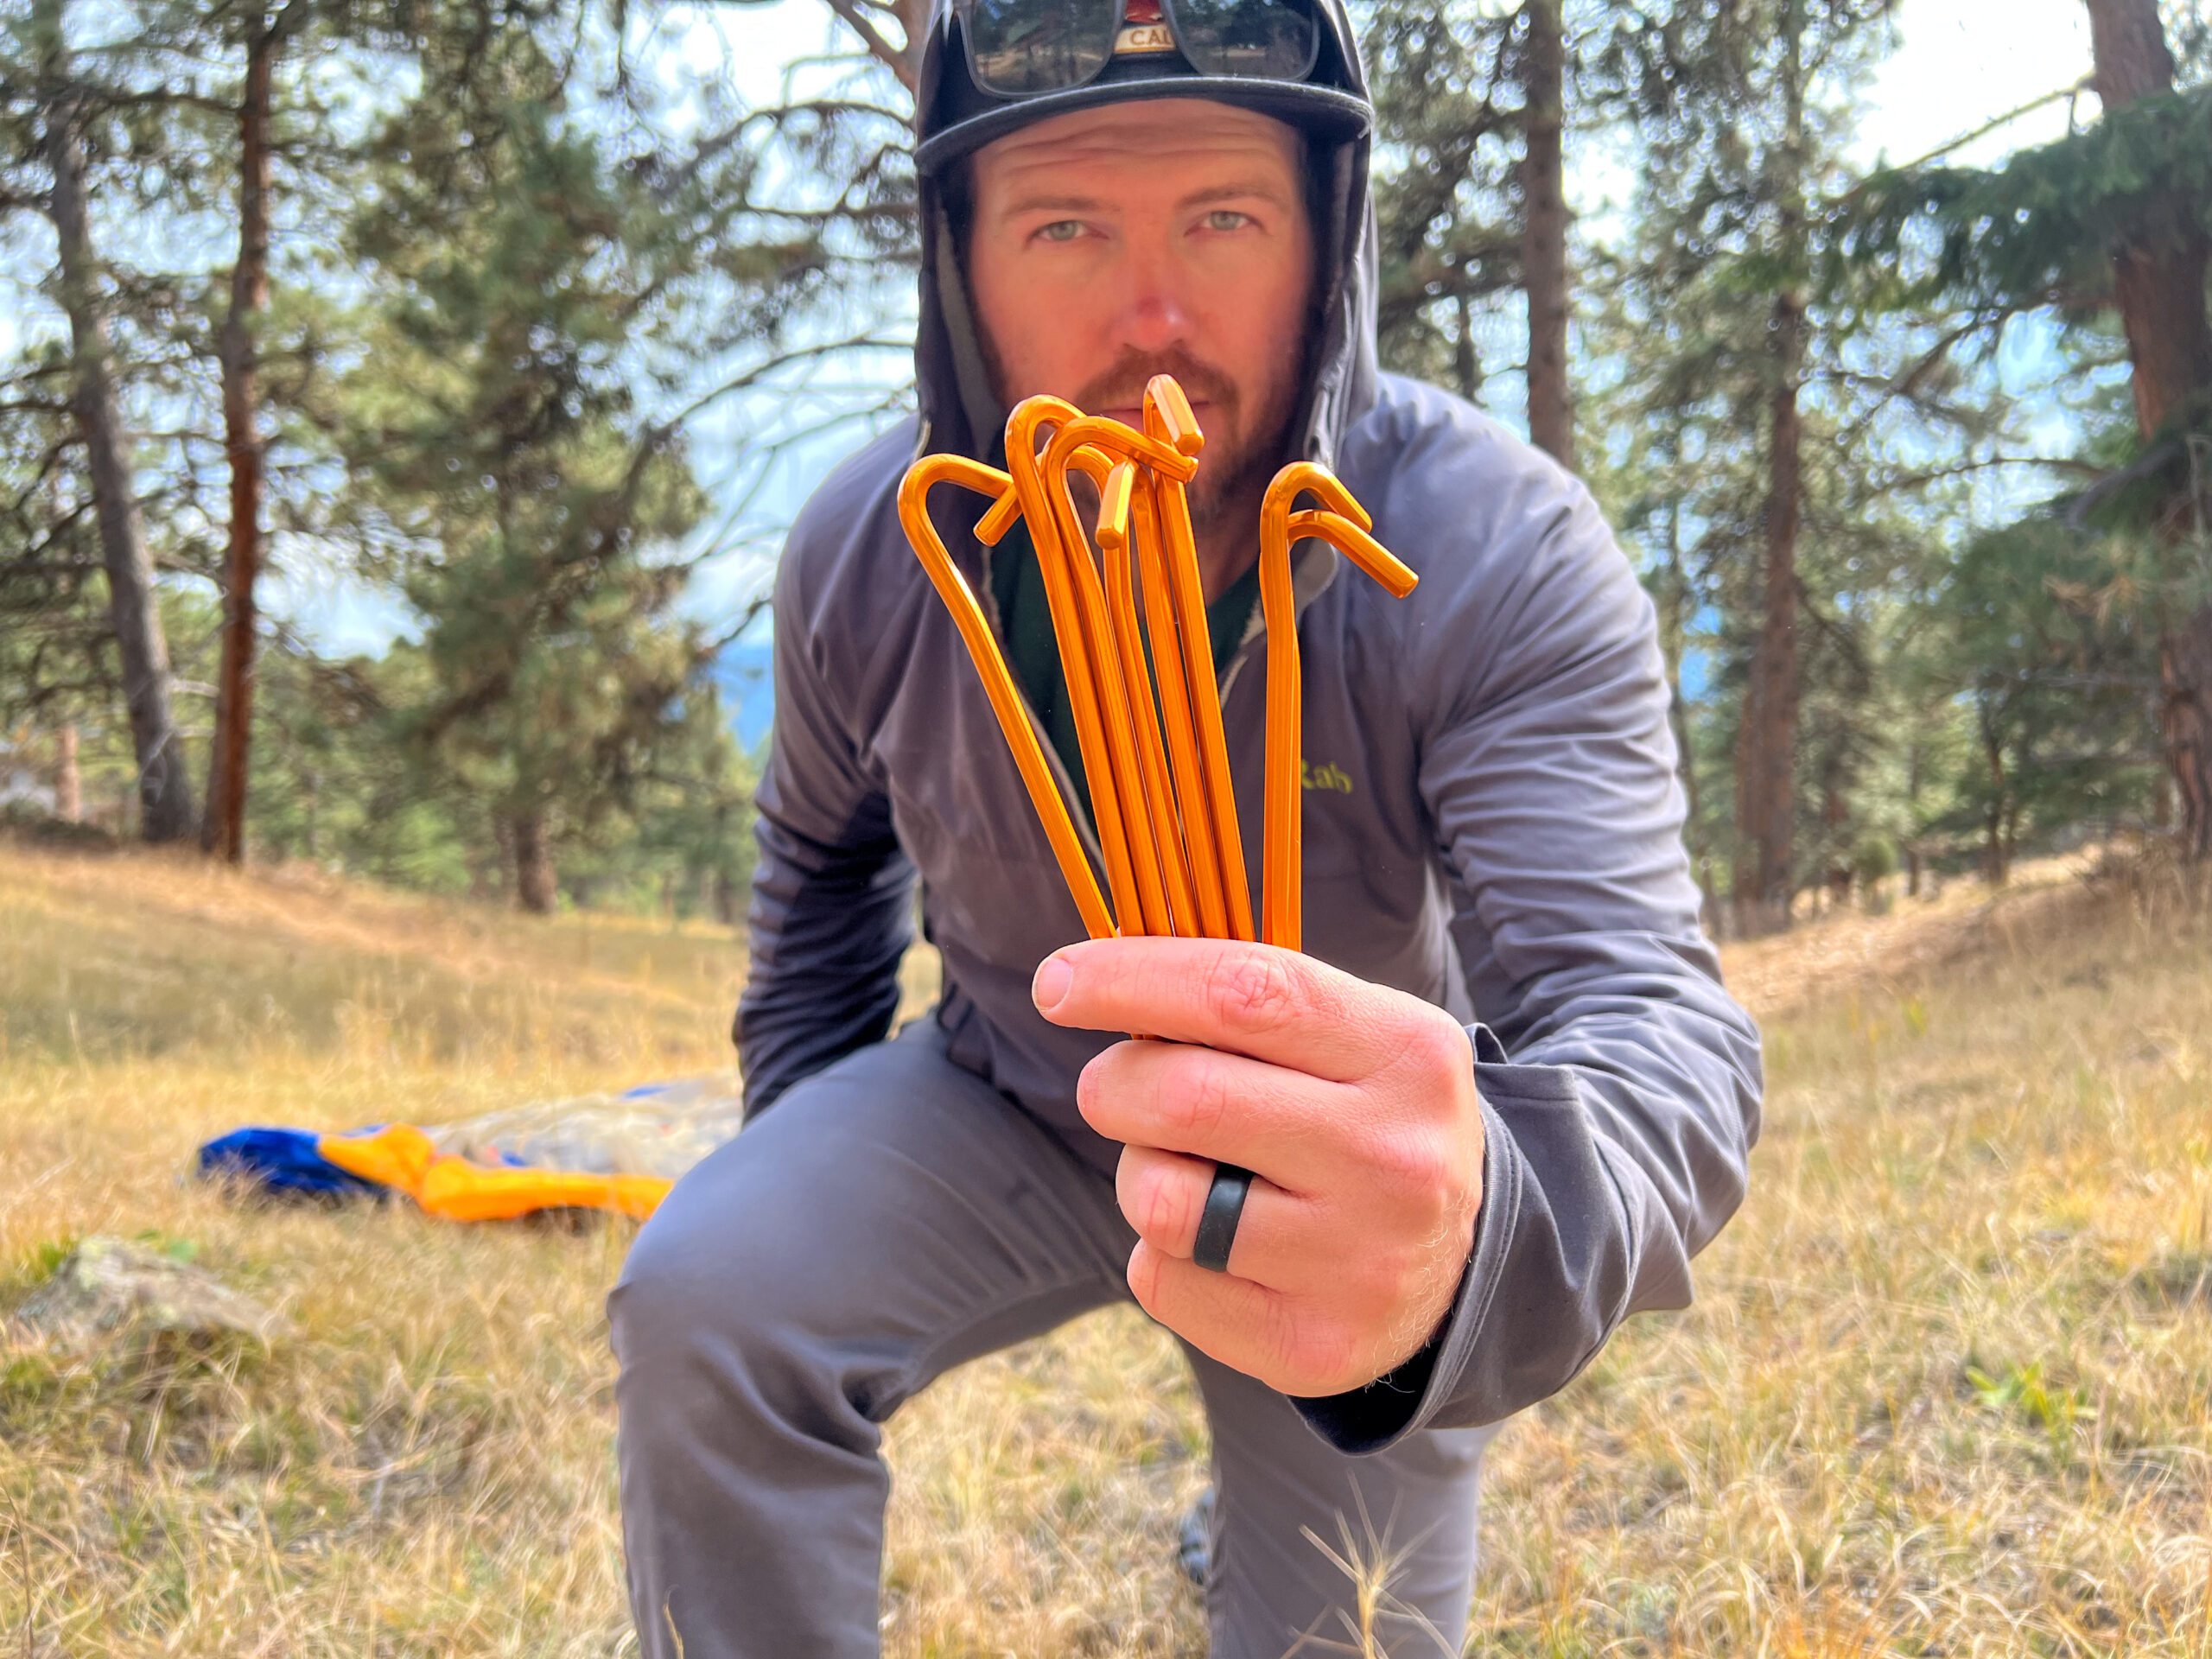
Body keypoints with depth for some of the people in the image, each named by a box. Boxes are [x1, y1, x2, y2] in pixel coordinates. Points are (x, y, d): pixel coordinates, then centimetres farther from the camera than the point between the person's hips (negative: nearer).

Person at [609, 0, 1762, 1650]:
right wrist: (801, 1163, 3)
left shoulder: (1502, 559, -30)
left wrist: (1472, 1227, -65)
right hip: (1000, 1107, 2)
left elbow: (1653, 1017, -42)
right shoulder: (867, 549, -17)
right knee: (703, 1300, -24)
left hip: (1351, 1168, -1)